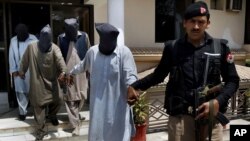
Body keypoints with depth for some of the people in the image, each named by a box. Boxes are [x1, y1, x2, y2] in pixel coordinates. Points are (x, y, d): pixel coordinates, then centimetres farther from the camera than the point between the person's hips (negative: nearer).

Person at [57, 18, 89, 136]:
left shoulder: (84, 36, -2)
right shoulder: (61, 38, -1)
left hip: (81, 72, 1)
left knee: (81, 97, 9)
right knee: (70, 99, 0)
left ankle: (75, 116, 37)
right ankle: (76, 125, 8)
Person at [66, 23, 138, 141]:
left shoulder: (124, 52, -10)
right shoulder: (92, 51, 2)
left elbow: (130, 75, -14)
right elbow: (83, 65, 23)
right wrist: (71, 73, 39)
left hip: (117, 104, -3)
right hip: (98, 104, 3)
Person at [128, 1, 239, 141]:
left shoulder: (220, 47, 2)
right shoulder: (173, 47, 1)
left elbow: (233, 80, 6)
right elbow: (159, 74, 12)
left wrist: (218, 102, -9)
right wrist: (135, 86, 2)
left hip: (210, 115, 1)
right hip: (180, 115, 0)